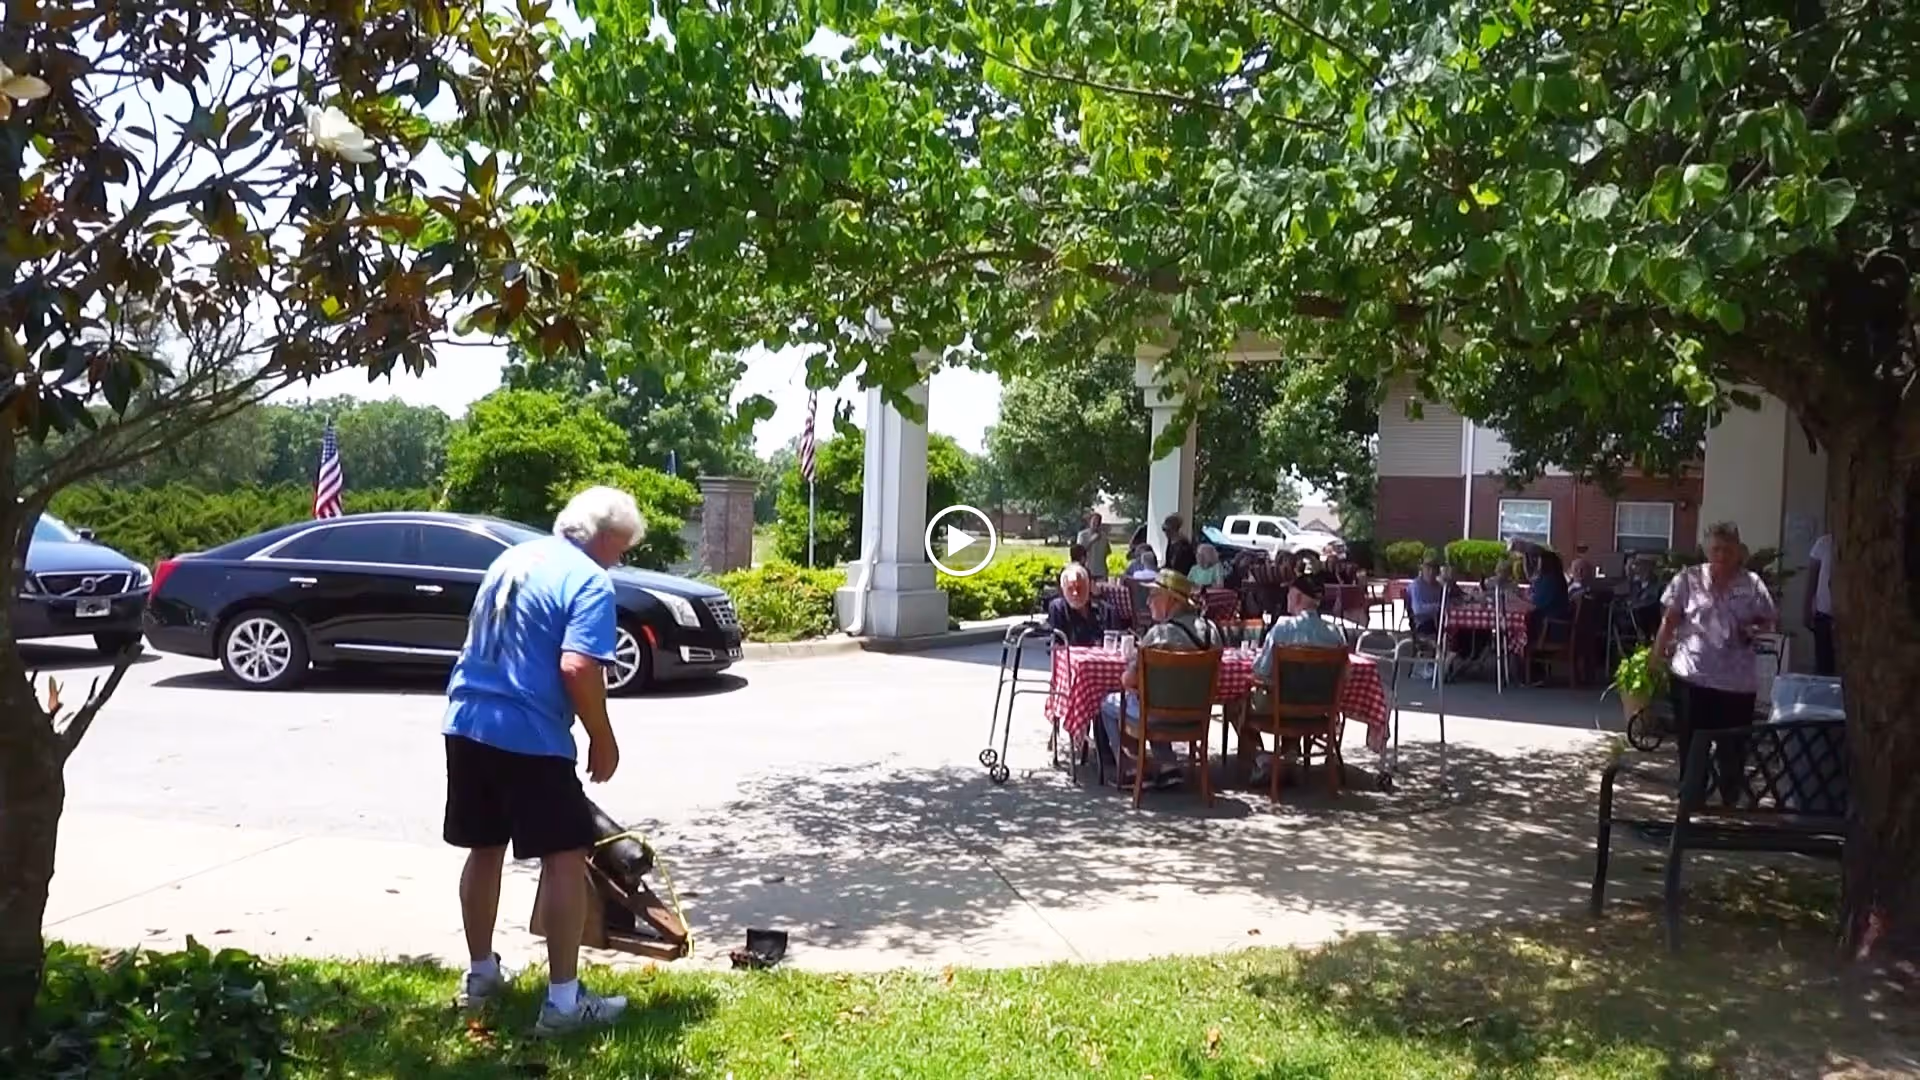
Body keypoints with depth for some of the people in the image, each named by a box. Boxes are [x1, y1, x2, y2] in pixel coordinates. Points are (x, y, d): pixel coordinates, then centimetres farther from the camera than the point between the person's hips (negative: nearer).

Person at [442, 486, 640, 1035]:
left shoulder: (512, 558, 16)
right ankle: (563, 1000, 0)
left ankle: (481, 974, 30)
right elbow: (577, 667, -21)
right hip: (529, 735, -8)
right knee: (566, 856, -1)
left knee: (484, 850, 19)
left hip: (466, 723, 8)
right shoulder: (590, 581, -9)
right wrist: (603, 740, -10)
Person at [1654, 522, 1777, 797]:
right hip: (1693, 676, -1)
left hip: (1738, 680, 1)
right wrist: (1656, 657, -1)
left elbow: (1767, 621, 12)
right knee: (1692, 742, 5)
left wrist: (1754, 631, -11)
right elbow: (1669, 621, 1)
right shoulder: (1688, 579, 0)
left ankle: (1730, 800, 23)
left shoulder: (1751, 583, 3)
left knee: (1733, 747, 8)